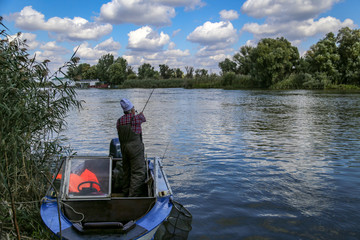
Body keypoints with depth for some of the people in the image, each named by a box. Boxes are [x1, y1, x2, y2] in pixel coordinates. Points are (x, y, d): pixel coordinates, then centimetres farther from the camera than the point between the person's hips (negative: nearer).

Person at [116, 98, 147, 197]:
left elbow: (121, 134, 15)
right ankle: (134, 194, -9)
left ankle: (126, 193, 25)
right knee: (138, 172, -4)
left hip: (123, 147, 7)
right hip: (135, 148, -7)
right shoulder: (137, 118, -7)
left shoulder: (119, 121, 7)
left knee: (127, 171, 16)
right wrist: (141, 114, 37)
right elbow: (144, 119, 14)